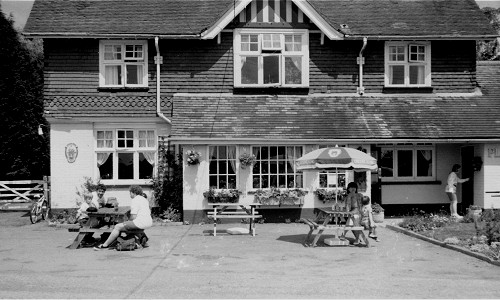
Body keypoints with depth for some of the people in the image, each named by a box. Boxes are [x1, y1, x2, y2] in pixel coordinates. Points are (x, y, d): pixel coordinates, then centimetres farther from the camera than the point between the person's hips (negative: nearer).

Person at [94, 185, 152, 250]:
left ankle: (105, 245, 6)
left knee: (117, 227, -1)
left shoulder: (135, 200, -9)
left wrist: (129, 221, 6)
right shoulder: (145, 200, 20)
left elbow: (133, 217, -16)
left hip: (140, 223, -10)